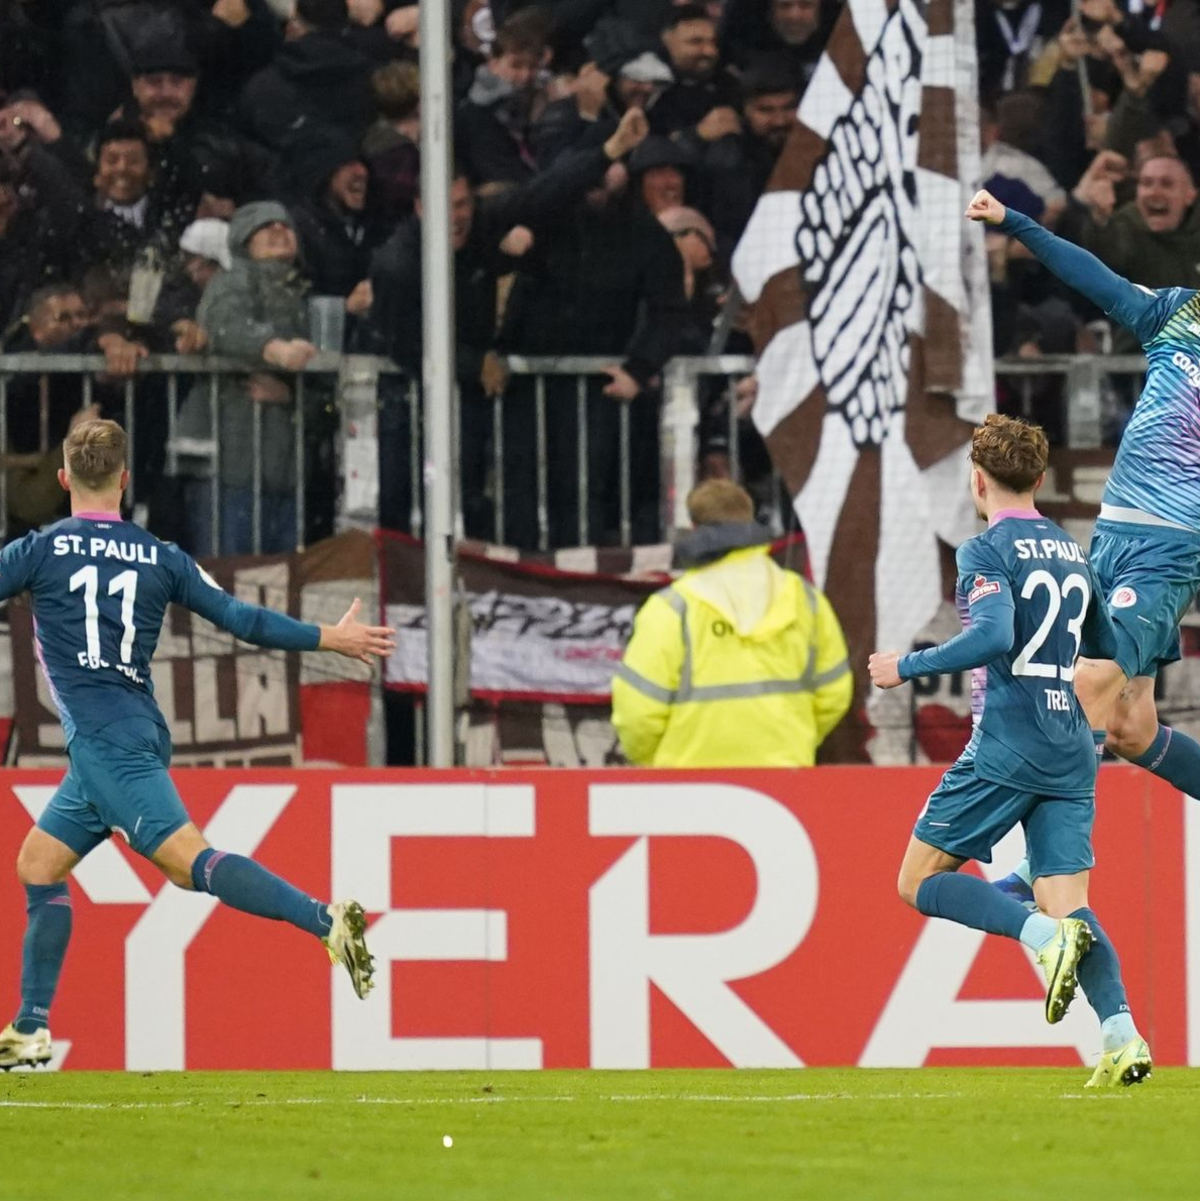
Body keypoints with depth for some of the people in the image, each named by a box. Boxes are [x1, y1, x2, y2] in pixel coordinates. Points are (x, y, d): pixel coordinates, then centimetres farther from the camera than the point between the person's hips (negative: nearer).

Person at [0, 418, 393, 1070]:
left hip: (102, 739, -7)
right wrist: (331, 638, 24)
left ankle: (324, 919, -36)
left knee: (187, 857, -18)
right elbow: (241, 619, 13)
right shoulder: (161, 558, 12)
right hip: (141, 733, 7)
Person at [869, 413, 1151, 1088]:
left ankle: (1047, 936, -20)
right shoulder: (1075, 555, 16)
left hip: (1005, 748, -7)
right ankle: (1122, 1034, -20)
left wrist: (908, 667, -12)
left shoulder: (988, 552, -6)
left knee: (921, 882, 2)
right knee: (1067, 901, 3)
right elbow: (1111, 653, 24)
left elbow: (993, 633, -23)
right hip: (1071, 753, 7)